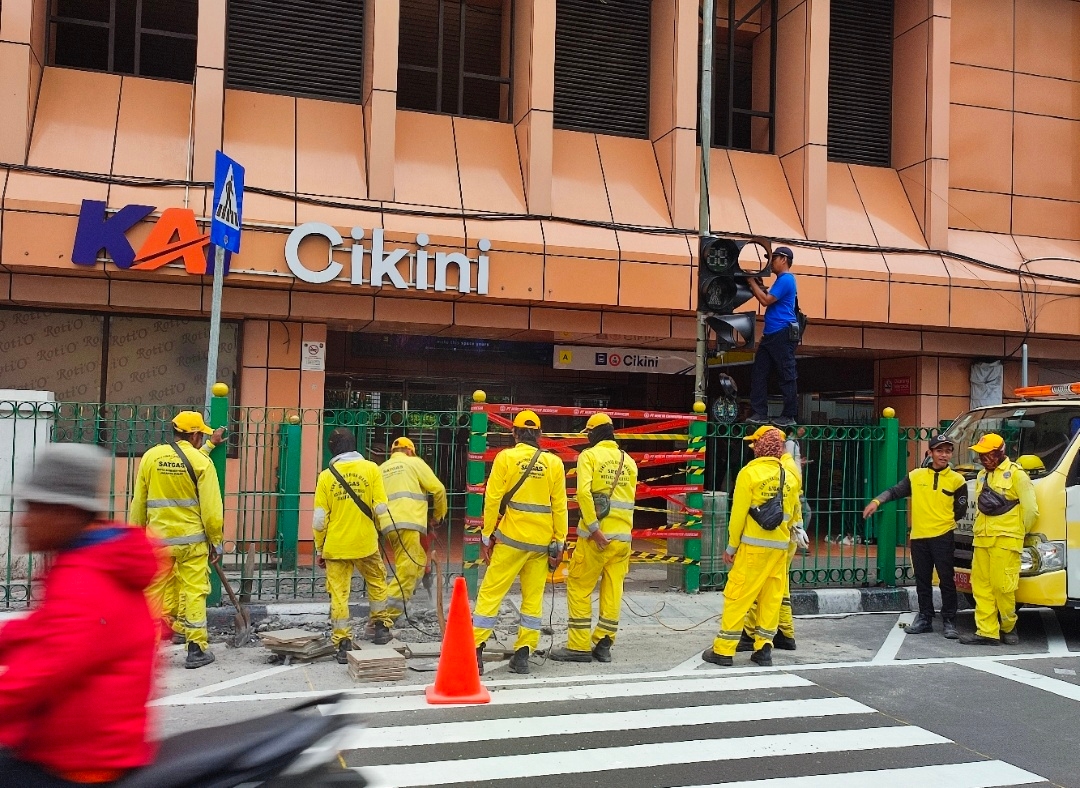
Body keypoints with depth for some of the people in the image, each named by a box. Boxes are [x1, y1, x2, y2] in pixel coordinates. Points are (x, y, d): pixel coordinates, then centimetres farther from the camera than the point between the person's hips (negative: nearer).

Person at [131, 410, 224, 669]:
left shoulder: (150, 457, 2)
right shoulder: (201, 461, -8)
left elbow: (138, 502, 8)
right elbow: (211, 508, -9)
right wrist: (216, 542, 1)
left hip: (158, 538, 3)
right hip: (192, 539, -3)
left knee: (159, 589, 14)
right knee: (194, 591, 3)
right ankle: (196, 648, 6)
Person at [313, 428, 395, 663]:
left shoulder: (326, 476, -3)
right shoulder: (370, 469, -5)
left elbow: (319, 519, -4)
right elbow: (381, 508, -8)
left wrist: (319, 549, 8)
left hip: (335, 546, 0)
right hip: (365, 542, 0)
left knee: (339, 593, 7)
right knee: (376, 582, 23)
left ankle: (343, 642, 8)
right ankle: (381, 626, 29)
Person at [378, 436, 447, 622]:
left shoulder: (381, 469, 25)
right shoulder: (414, 463, 9)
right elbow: (438, 489, 5)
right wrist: (438, 516, 20)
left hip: (388, 525, 7)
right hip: (407, 523, -7)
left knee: (419, 560, 22)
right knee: (406, 571, -6)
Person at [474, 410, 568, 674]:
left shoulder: (505, 458, -2)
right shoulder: (554, 463, 4)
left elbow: (492, 500, -5)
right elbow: (559, 507, 3)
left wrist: (486, 537, 2)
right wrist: (559, 543, 8)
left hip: (510, 538, -2)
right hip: (542, 543, 3)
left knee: (491, 592, 3)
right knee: (533, 598, 10)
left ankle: (475, 649, 1)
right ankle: (523, 654, 9)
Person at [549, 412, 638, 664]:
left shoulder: (589, 455, -4)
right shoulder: (629, 461, 12)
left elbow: (583, 492, -18)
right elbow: (629, 499, 10)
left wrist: (593, 528, -18)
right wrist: (621, 530, 13)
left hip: (597, 535, -5)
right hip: (623, 536, 5)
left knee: (579, 587, 4)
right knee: (612, 590, 9)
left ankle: (579, 646, 5)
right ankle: (603, 645, 13)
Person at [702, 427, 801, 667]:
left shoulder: (749, 473, -6)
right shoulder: (791, 478, 8)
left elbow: (738, 513, -8)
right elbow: (793, 514, 12)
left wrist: (731, 546, -1)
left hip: (753, 546, -5)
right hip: (780, 547, 5)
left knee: (737, 595, -1)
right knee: (771, 598, 11)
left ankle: (723, 650, 1)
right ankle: (764, 649, 13)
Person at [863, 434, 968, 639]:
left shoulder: (957, 480, 0)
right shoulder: (916, 476, 5)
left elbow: (960, 511, 4)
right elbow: (895, 492, 1)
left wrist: (941, 521, 4)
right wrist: (876, 501, -14)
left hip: (942, 537, -3)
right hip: (918, 537, 3)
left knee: (946, 580, -1)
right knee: (922, 581, 10)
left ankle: (949, 621, 8)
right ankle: (925, 618, 20)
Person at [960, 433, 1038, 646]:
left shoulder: (1016, 473, -3)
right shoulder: (982, 476, 19)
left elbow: (1031, 509, -3)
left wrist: (1018, 532, 6)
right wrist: (979, 529, 16)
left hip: (1005, 541, -7)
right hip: (982, 540, 7)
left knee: (1002, 587, -6)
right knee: (981, 586, 1)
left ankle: (1008, 627, 14)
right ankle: (987, 632, 4)